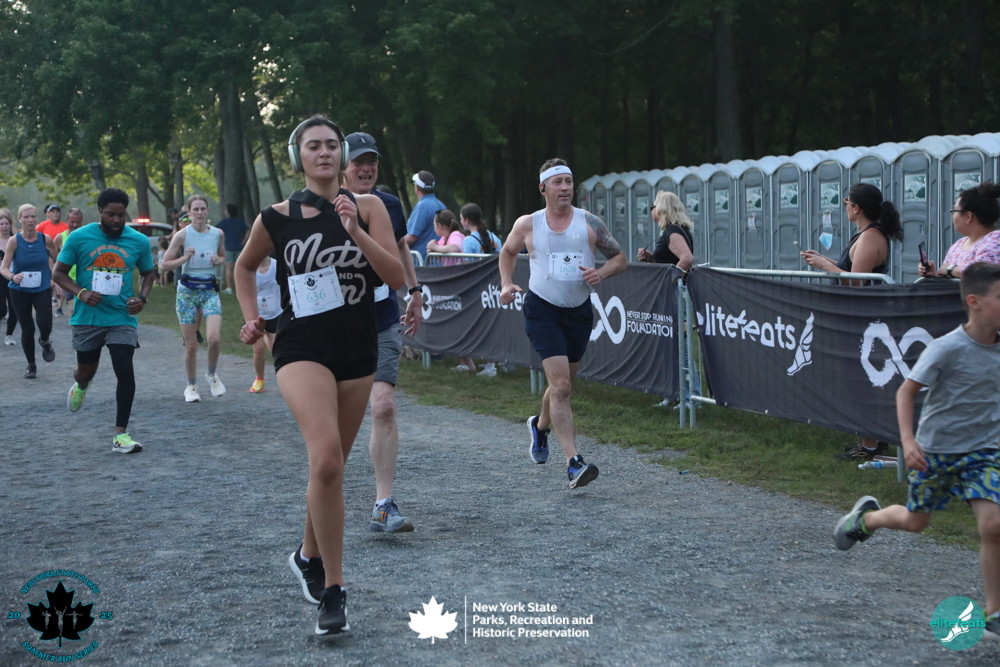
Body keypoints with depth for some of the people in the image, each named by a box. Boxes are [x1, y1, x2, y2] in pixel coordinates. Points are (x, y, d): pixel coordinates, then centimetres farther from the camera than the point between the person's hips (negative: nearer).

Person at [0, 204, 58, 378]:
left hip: (42, 289, 0)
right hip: (20, 290, 0)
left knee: (44, 323, -20)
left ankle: (45, 341, 17)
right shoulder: (14, 241, -9)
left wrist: (54, 278, -1)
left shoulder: (46, 239, -6)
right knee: (27, 329, 3)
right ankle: (31, 365, 24)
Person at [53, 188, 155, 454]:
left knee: (125, 372, -12)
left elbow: (147, 273, 14)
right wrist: (80, 293, -17)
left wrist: (142, 297, -6)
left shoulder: (139, 241, -1)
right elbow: (58, 273, 1)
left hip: (122, 318, 0)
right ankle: (80, 387, 54)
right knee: (86, 370, 14)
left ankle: (121, 435, -4)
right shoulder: (79, 237, -5)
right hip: (87, 318, 0)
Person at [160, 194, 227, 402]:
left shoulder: (218, 234, 2)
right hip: (187, 291, -1)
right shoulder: (182, 235, -6)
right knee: (191, 345, 2)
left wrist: (218, 260, -3)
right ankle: (191, 386, 22)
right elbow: (165, 265, -4)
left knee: (214, 338, -18)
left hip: (210, 291, 2)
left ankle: (212, 374, 10)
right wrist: (185, 258, -19)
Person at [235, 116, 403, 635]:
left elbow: (397, 277, -8)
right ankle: (333, 590, -14)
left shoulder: (367, 208, 1)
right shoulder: (277, 218, 0)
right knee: (326, 459, -23)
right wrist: (251, 317, 6)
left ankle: (309, 554, 41)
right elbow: (245, 266, 18)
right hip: (302, 348, -3)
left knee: (332, 466, 14)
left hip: (358, 351, 3)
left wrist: (356, 232, -18)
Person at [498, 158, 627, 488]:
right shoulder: (527, 225, -2)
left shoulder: (590, 223, -2)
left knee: (563, 383, 17)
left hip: (579, 311, 3)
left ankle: (541, 425, 50)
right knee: (560, 385, -16)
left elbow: (620, 258, 4)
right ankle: (573, 463, -20)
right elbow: (508, 252, 17)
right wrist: (506, 284, 1)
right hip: (542, 310, -3)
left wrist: (601, 273, -16)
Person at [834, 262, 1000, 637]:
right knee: (915, 521, 14)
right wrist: (908, 441, -25)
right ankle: (867, 517, 48)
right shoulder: (947, 348, -20)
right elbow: (906, 392, -15)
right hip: (935, 450, -3)